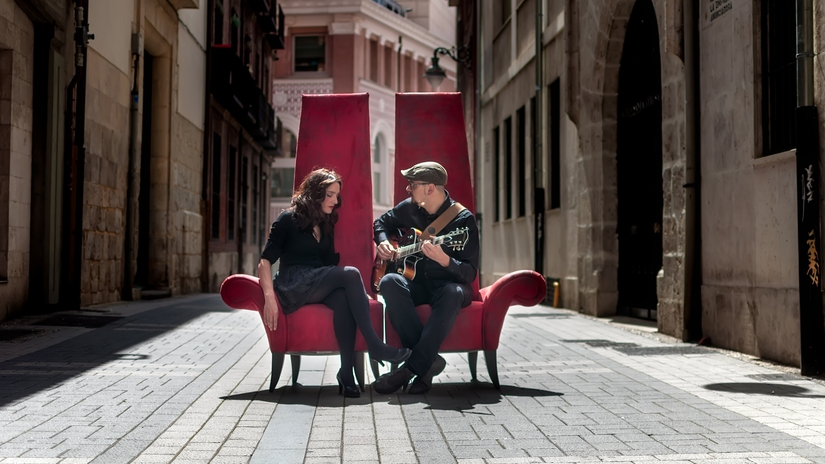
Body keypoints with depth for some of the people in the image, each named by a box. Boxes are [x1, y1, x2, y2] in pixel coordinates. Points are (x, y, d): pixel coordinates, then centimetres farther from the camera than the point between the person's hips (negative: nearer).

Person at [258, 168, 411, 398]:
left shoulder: (326, 225, 19)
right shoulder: (289, 219, 0)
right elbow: (265, 261, -7)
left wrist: (359, 294, -1)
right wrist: (269, 297, -23)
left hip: (320, 289, 5)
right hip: (293, 287, -5)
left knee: (343, 297, -33)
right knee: (351, 274, -28)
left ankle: (346, 371, -40)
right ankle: (375, 346, -30)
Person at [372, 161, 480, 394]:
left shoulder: (463, 219, -11)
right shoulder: (408, 208, 5)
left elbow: (470, 273, -16)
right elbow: (381, 222, 26)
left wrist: (444, 260, -36)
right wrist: (383, 243, 4)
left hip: (446, 284, -4)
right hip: (416, 283, 4)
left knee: (453, 293, -40)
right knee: (389, 282, -30)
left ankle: (412, 368, -33)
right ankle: (429, 360, -29)